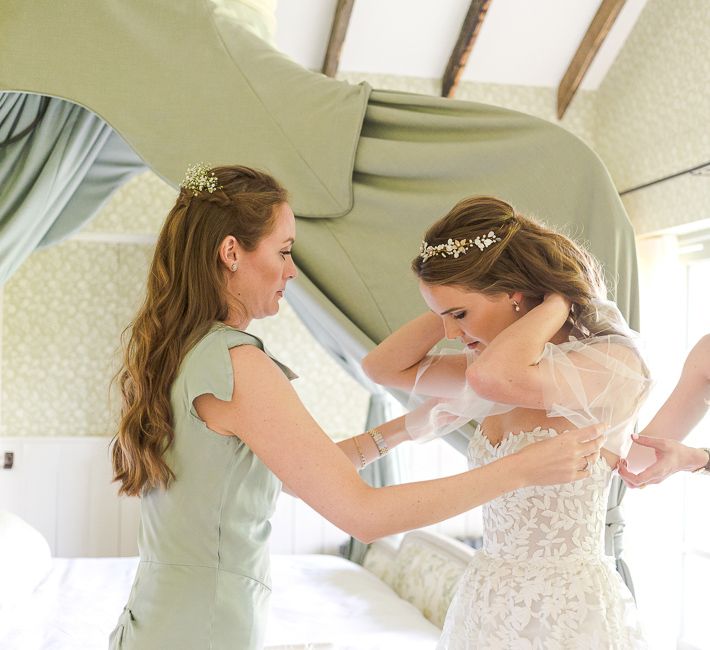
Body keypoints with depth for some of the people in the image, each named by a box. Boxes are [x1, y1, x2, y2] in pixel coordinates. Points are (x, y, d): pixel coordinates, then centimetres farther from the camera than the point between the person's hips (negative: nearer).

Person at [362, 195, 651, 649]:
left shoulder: (612, 364, -16)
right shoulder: (504, 377, 6)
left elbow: (495, 376, -35)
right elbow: (384, 366, 6)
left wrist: (557, 300, -18)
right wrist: (450, 305, -3)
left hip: (567, 610, -7)